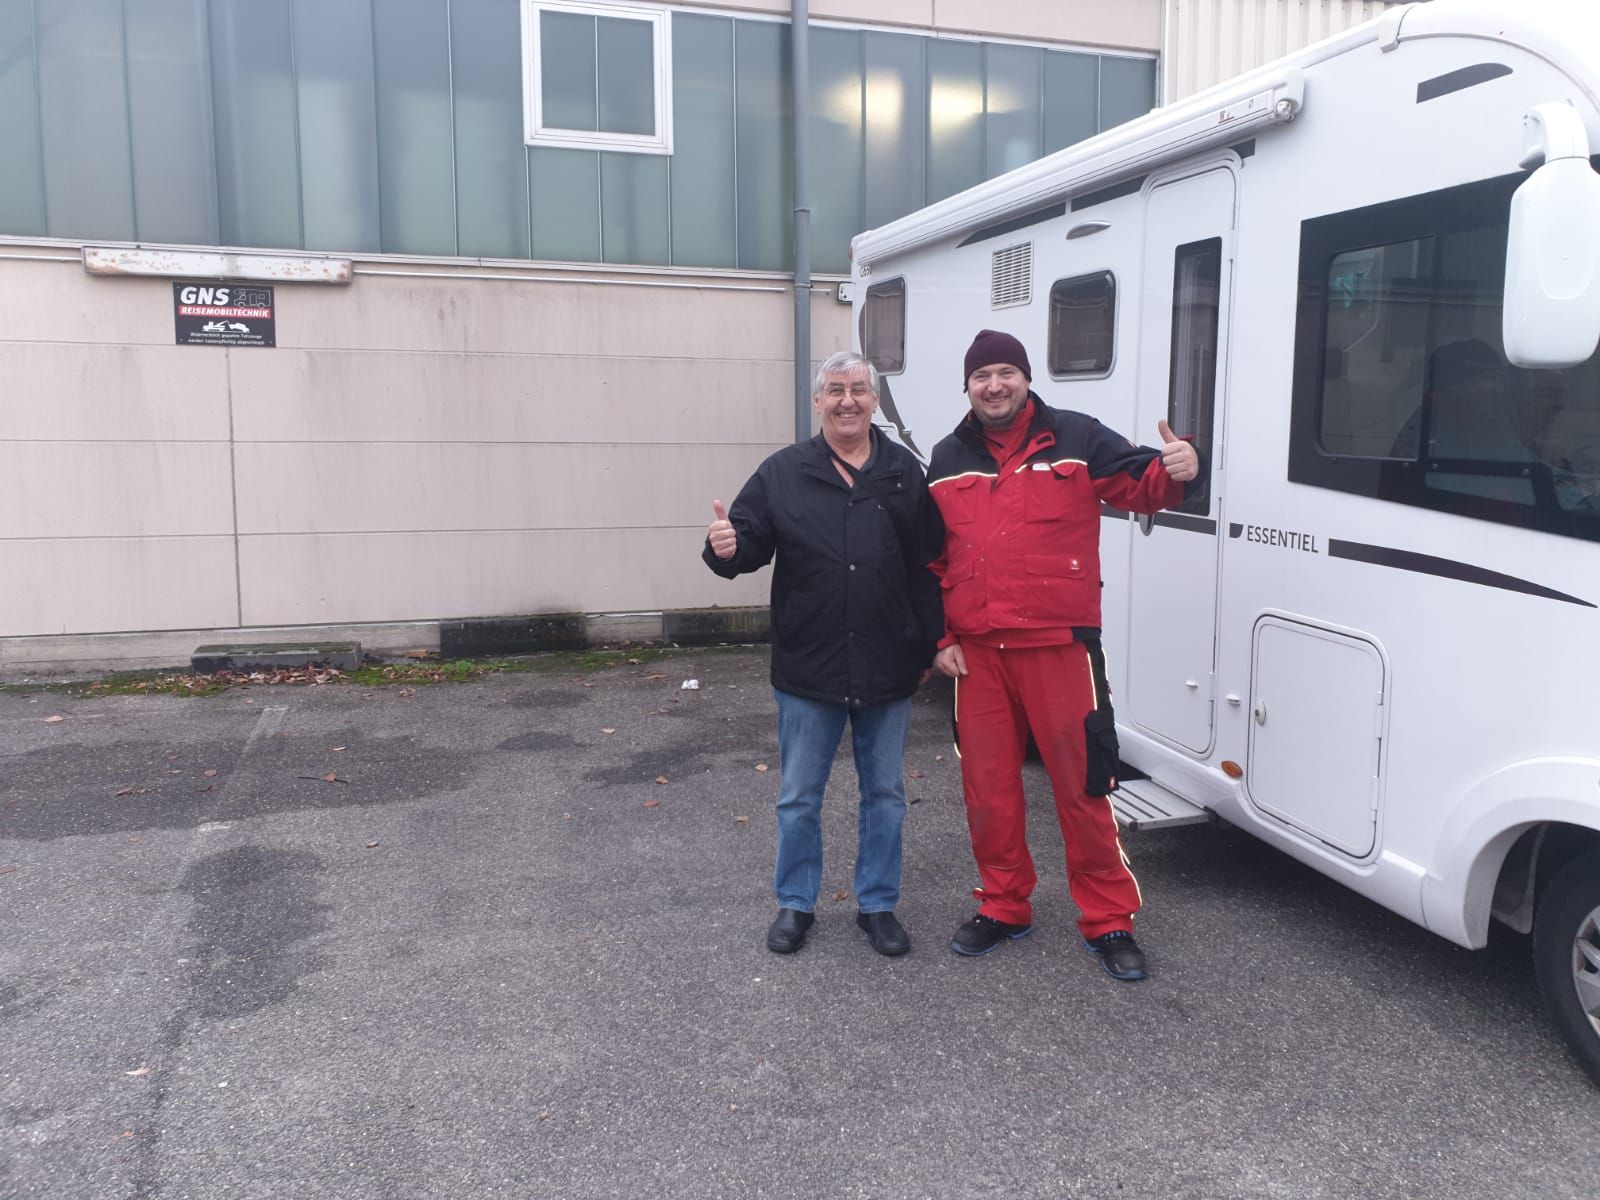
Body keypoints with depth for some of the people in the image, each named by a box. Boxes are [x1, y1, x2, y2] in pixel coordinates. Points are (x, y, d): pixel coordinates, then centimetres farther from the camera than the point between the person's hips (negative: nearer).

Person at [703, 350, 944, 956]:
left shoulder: (905, 473, 2)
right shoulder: (782, 473, 0)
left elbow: (929, 568, 4)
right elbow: (750, 541, -1)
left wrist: (929, 649, 3)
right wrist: (726, 548, -26)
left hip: (888, 670, 1)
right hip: (808, 671, -1)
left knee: (884, 793, 13)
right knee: (799, 797, 11)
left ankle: (878, 904, 30)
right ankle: (795, 904, 29)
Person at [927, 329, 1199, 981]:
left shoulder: (1075, 437, 1)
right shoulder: (948, 459, 12)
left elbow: (1139, 484, -2)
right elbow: (931, 560, 14)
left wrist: (1173, 470, -25)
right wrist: (938, 638, 8)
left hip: (1059, 646, -3)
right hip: (976, 652, 4)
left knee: (1083, 785, 2)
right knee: (987, 785, 12)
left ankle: (1108, 919, 17)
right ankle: (1004, 906, 29)